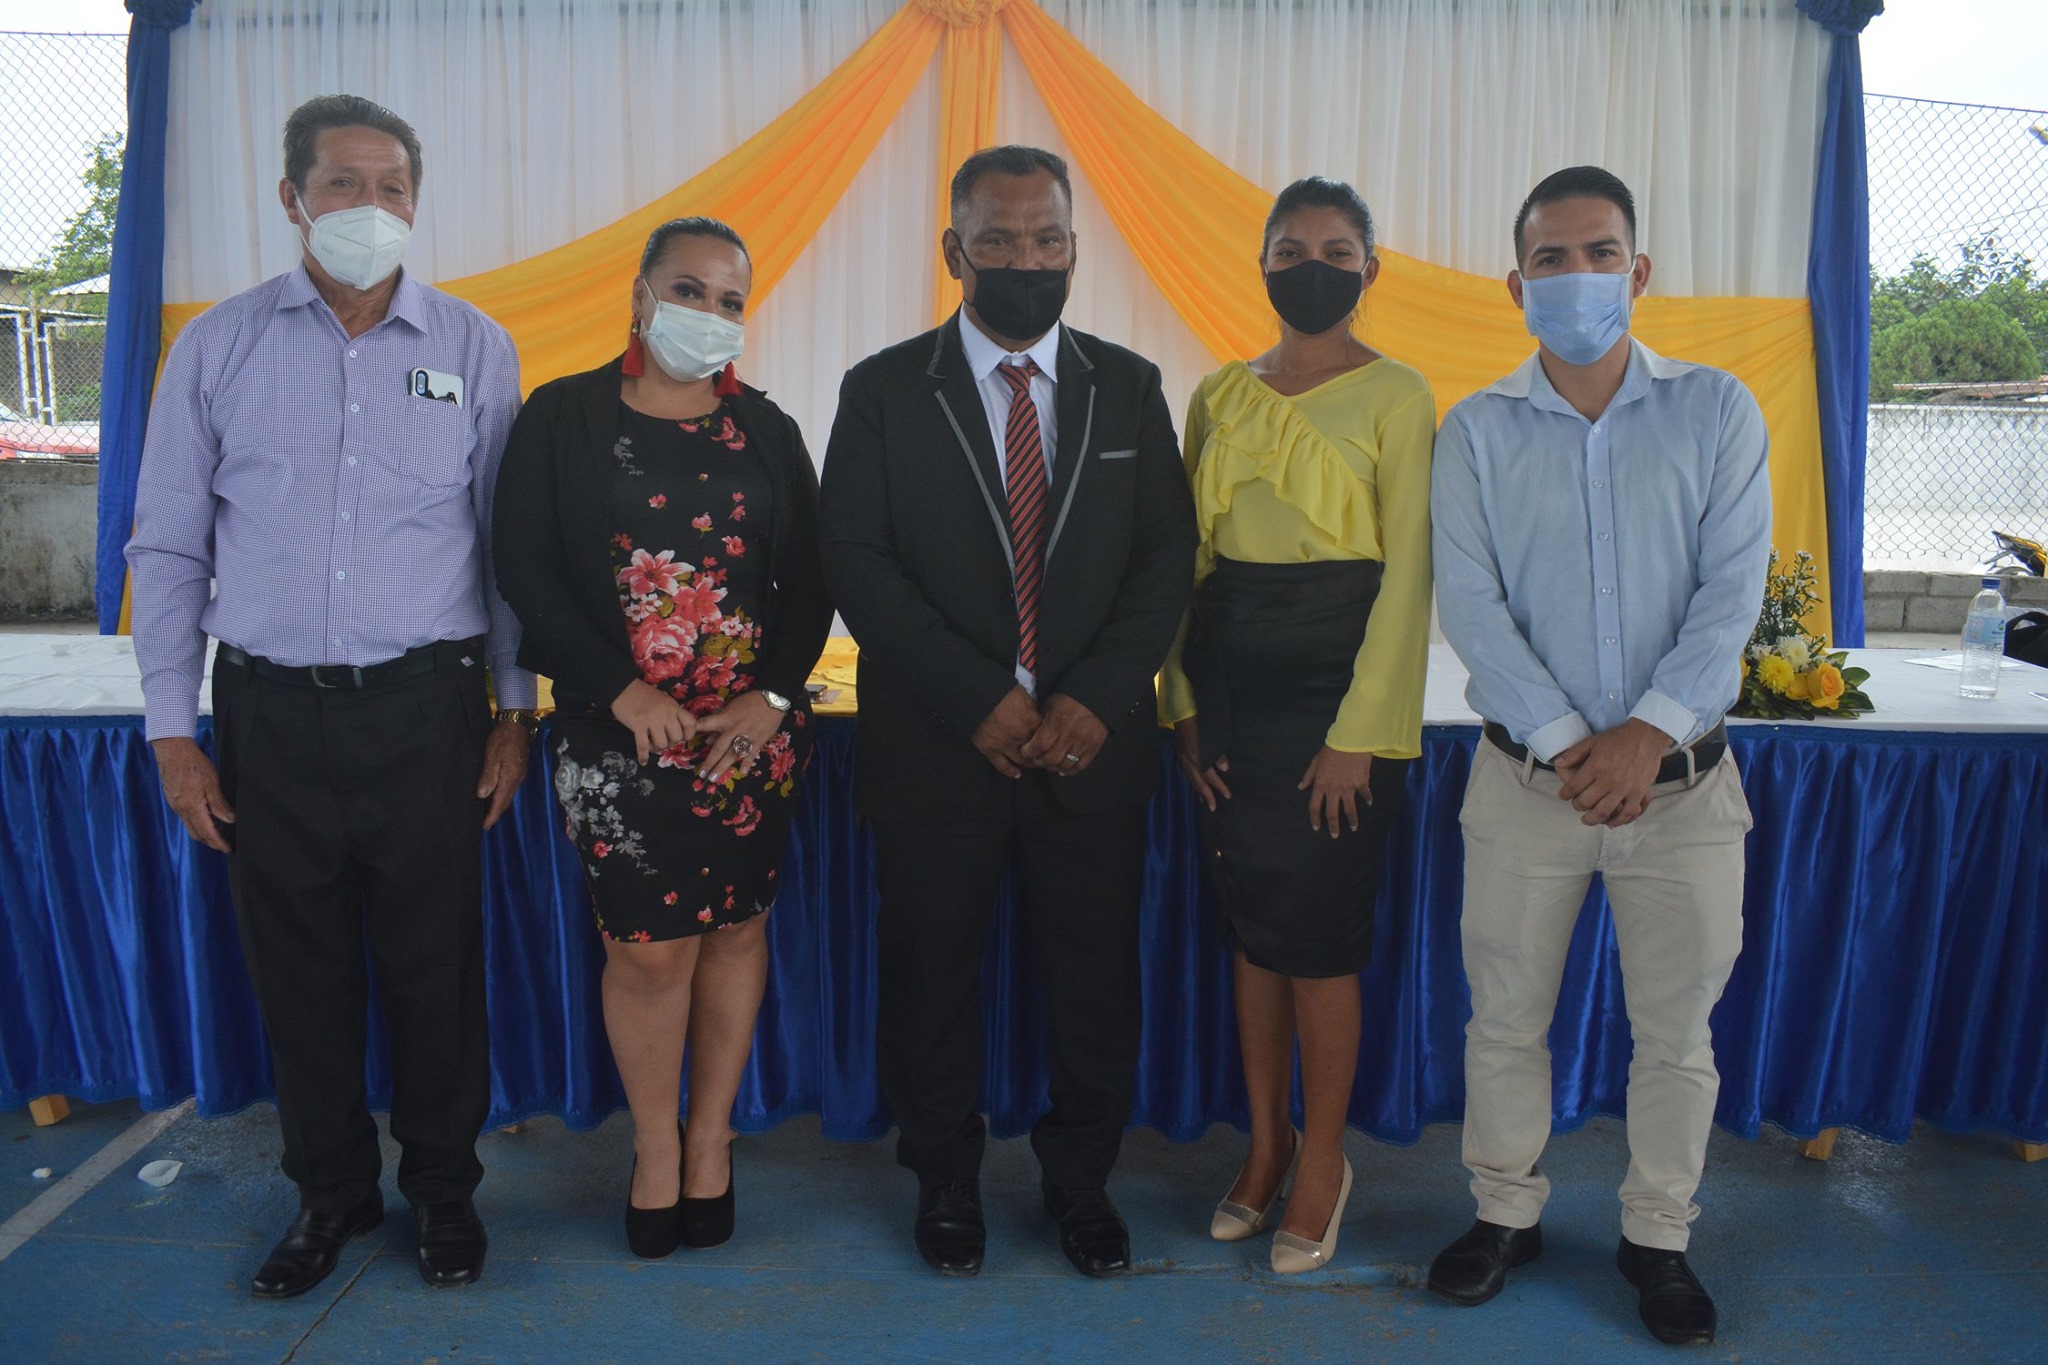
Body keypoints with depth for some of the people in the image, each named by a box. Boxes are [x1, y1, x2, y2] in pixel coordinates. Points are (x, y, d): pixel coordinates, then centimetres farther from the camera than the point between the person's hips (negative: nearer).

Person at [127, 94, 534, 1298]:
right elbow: (169, 549, 6)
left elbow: (509, 544, 5)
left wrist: (517, 711, 3)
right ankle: (332, 1193, 32)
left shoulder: (475, 350, 3)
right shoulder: (219, 348, 4)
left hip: (425, 707, -1)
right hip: (270, 712, 1)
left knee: (436, 963, 7)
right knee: (299, 969, 11)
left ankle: (443, 1189, 28)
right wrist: (173, 733, 3)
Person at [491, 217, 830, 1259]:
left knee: (734, 929, 8)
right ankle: (656, 1145, 23)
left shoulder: (766, 432, 7)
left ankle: (711, 1139, 27)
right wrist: (623, 690, -12)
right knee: (648, 946, -1)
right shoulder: (562, 418, 1)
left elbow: (810, 580, 5)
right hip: (620, 730, -2)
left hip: (754, 729, 2)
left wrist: (774, 697, -9)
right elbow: (525, 569, -4)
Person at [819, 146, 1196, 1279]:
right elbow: (859, 567, -6)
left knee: (1096, 975, 9)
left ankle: (1081, 1178, 32)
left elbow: (1167, 558, 3)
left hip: (1092, 746, 2)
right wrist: (978, 701, -14)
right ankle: (946, 1181, 32)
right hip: (935, 749, -1)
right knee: (930, 974, 10)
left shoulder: (1128, 388, 7)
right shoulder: (883, 391, 1)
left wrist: (1094, 697, -10)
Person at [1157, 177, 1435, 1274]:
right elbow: (1190, 555, 9)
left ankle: (1322, 1160, 22)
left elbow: (1407, 572, -8)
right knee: (1252, 923, 12)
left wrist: (1358, 733, -13)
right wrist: (1183, 701, 2)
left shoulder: (1395, 397, -3)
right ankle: (1266, 1143, 29)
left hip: (1335, 677, -4)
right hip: (1230, 673, 4)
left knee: (1318, 931, 1)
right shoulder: (1219, 397, 10)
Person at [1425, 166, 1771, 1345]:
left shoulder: (1718, 412, 2)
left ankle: (1659, 1235, 32)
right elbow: (1471, 605, -6)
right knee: (1505, 1017, 10)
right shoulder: (1477, 432, 2)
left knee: (1677, 1028, 11)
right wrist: (1565, 741, -16)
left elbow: (1732, 589, -6)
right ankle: (1507, 1212, 31)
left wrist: (1648, 732, -18)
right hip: (1526, 779, 0)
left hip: (1682, 779, 0)